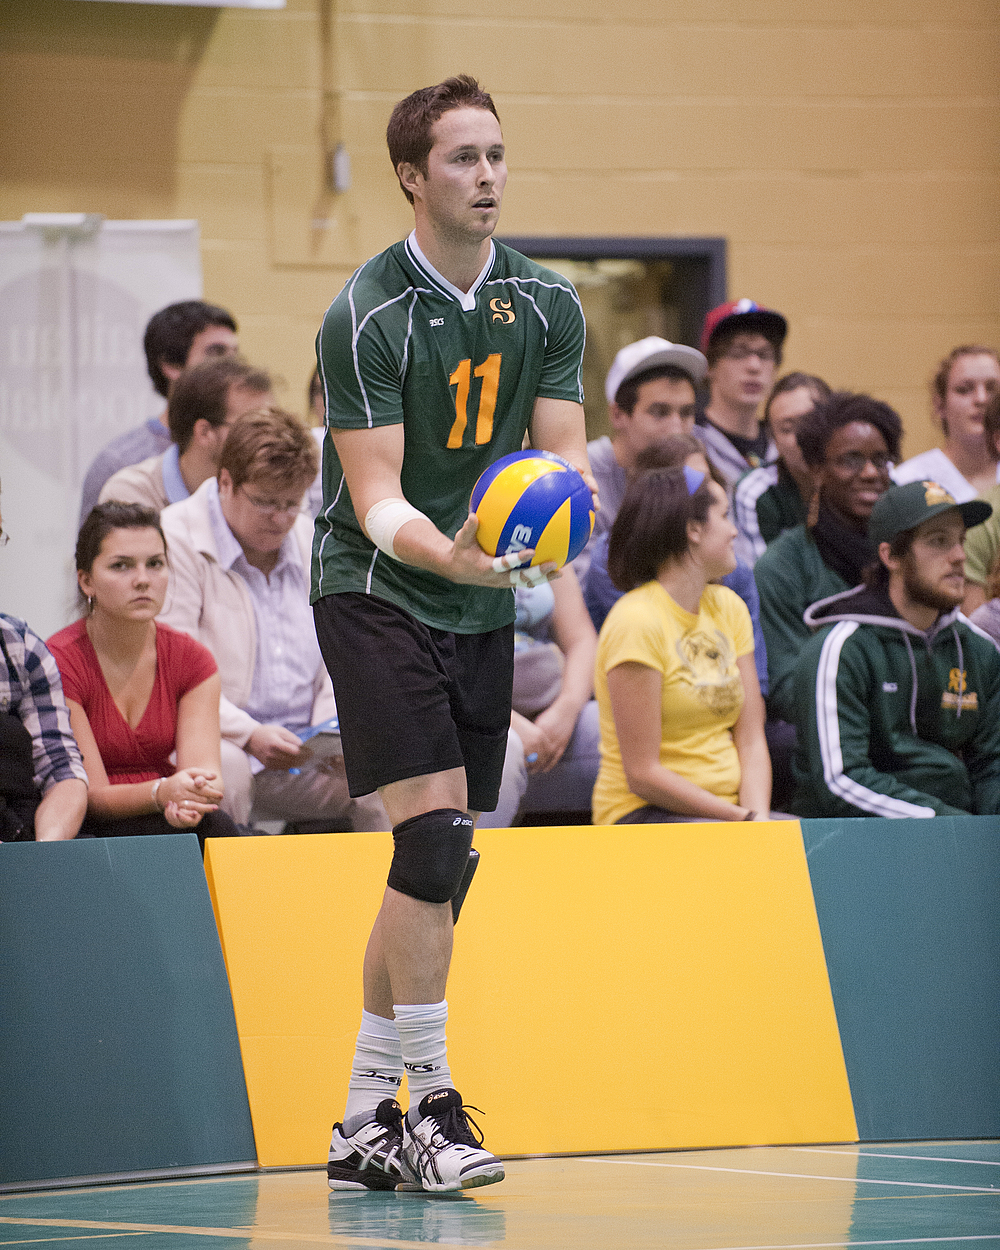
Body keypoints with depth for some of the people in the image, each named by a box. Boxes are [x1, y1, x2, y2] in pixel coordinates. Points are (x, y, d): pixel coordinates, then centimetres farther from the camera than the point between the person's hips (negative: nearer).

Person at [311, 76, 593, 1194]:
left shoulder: (548, 305, 4)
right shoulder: (367, 315, -13)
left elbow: (563, 451, 3)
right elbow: (377, 496, -16)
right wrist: (449, 553, -35)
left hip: (483, 607, 6)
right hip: (374, 592, -6)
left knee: (438, 869, 6)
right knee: (435, 835, -19)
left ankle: (364, 1123, 13)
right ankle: (427, 1102, -12)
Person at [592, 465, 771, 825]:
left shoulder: (729, 607, 11)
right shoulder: (637, 621, -13)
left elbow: (751, 742, 5)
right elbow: (642, 775, -15)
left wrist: (758, 818, -13)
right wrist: (743, 819, -16)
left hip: (728, 808, 7)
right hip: (644, 812, -7)